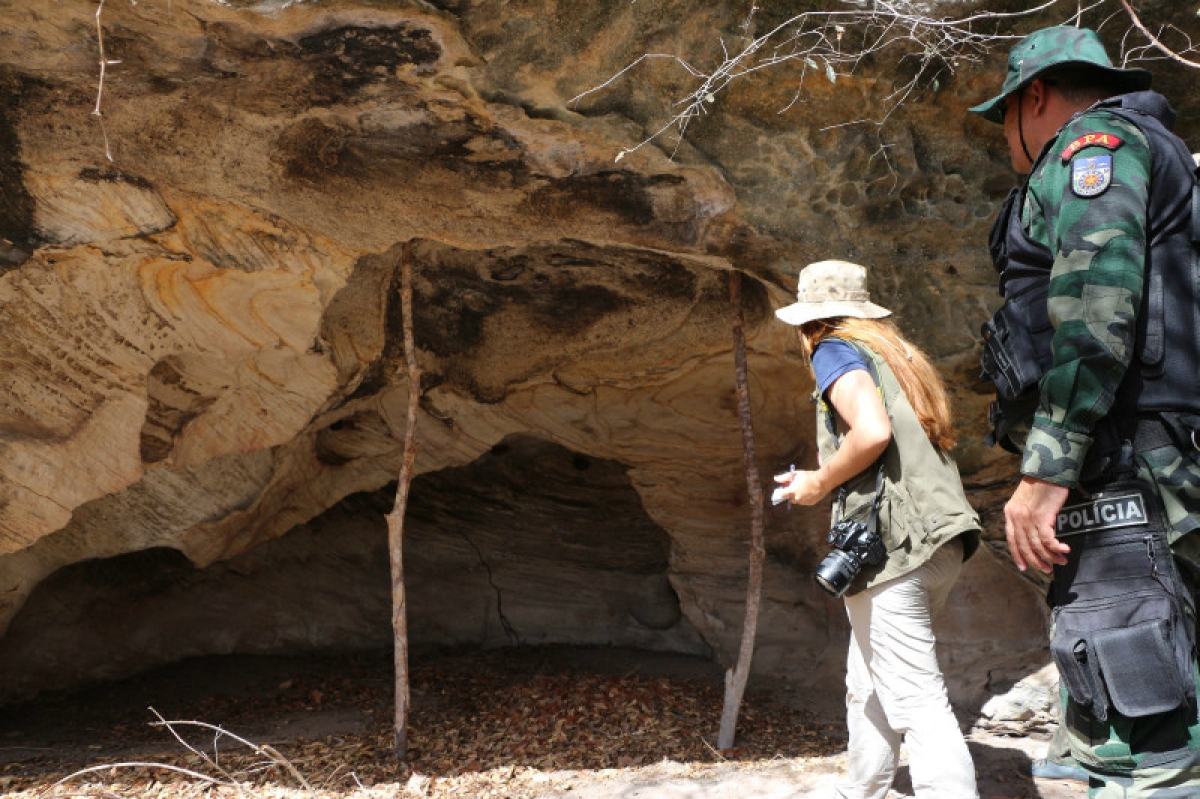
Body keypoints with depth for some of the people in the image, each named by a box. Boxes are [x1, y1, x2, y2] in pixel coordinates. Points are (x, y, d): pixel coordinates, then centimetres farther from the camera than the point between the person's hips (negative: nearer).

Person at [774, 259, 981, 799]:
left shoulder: (836, 350, -1)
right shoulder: (898, 354, 23)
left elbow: (872, 431, -20)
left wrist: (819, 483, -4)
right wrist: (819, 483, 26)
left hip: (890, 543, -9)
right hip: (940, 539, 9)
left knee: (916, 701, -9)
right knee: (868, 687, 19)